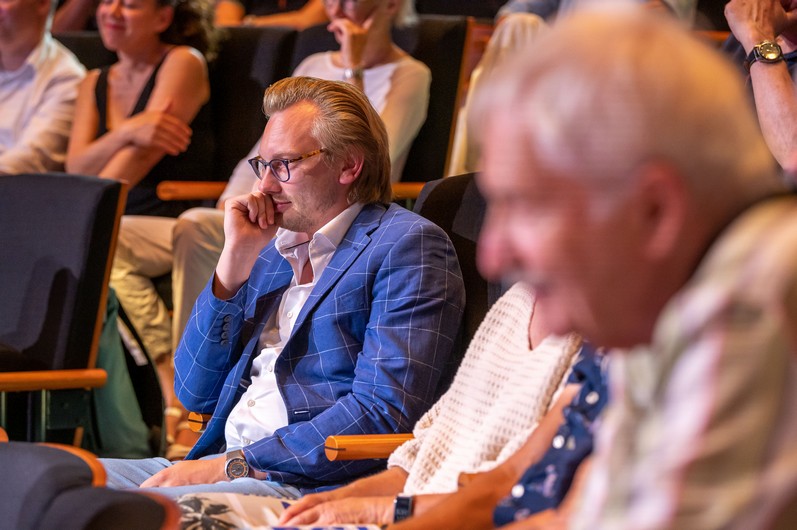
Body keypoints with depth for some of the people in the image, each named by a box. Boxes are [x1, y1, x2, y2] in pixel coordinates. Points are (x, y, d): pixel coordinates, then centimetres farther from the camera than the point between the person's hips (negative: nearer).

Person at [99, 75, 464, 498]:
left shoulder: (407, 245, -1)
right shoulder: (270, 250, 22)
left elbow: (383, 414, -14)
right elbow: (196, 394, 17)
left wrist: (237, 464, -17)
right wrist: (236, 257, 9)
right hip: (224, 461, 8)